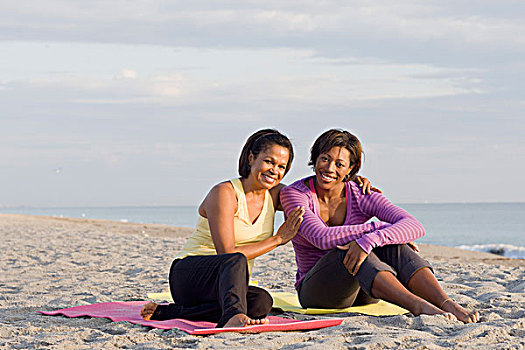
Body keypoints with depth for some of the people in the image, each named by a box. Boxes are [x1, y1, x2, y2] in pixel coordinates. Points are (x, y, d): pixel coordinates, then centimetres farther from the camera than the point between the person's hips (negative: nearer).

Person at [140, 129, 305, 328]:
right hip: (188, 274, -6)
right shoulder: (224, 193, -14)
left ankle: (167, 312, -25)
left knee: (262, 302, -30)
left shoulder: (275, 195, 7)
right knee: (236, 260, -38)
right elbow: (227, 254, -19)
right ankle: (233, 316, -67)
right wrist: (277, 239, -15)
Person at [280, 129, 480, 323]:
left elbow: (415, 226, -24)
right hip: (315, 291, -3)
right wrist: (378, 227, -28)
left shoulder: (361, 197, -7)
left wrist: (368, 241, -40)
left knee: (390, 242, -25)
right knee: (347, 249, -34)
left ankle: (448, 304, -41)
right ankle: (418, 306, -50)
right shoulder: (294, 194, -11)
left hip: (360, 294, 3)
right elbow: (323, 238, -30)